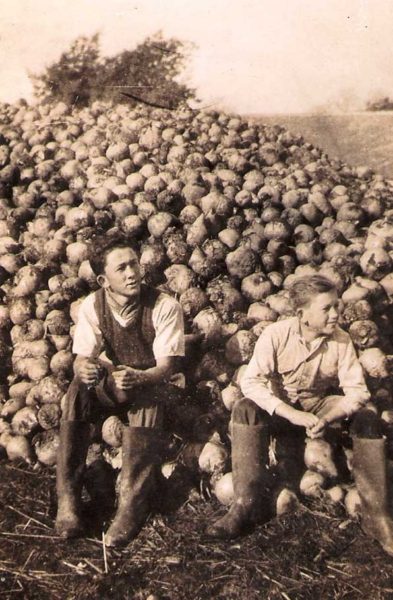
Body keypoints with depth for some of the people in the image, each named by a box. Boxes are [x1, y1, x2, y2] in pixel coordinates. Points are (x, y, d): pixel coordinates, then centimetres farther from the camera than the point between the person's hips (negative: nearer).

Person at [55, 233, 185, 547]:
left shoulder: (165, 306, -16)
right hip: (108, 384, 3)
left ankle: (133, 505, -34)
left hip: (151, 384, -2)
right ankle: (67, 498, -25)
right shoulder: (92, 306, -7)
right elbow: (81, 358, -11)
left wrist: (137, 377, -42)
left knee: (148, 402, -38)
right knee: (76, 392, -29)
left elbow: (167, 366, -19)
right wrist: (84, 370, -37)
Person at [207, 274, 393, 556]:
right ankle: (248, 503, -29)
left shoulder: (341, 340, -13)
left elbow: (357, 390, -17)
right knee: (245, 409, -32)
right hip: (279, 405, -2)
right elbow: (251, 381, -27)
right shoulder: (276, 334, -20)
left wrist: (327, 418, -36)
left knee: (368, 416, -23)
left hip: (317, 403, 2)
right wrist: (292, 414, -38)